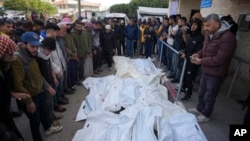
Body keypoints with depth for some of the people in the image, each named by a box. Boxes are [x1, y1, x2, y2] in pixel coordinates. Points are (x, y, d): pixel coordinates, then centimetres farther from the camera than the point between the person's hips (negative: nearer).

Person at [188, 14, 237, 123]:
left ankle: (205, 115, 32)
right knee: (201, 93, 22)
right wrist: (198, 54, -5)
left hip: (216, 74, -8)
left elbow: (219, 60, -27)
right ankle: (199, 108, 45)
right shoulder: (209, 34, 3)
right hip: (205, 71, 8)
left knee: (209, 96, 10)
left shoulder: (228, 38, -24)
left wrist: (201, 61, -22)